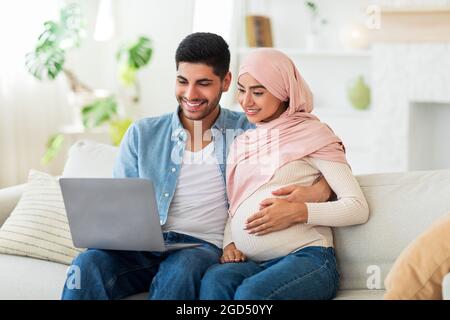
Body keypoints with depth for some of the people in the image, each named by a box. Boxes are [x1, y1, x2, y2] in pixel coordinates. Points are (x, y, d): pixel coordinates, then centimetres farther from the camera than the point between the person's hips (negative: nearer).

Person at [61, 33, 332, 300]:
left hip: (206, 247, -2)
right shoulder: (142, 135, 14)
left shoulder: (249, 131, 9)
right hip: (145, 248, 2)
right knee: (88, 263, -31)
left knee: (182, 269, -38)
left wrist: (318, 190, -13)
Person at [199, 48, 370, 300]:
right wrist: (229, 244, 4)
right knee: (214, 280, -32)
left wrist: (298, 212, -14)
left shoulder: (311, 133, 5)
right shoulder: (242, 142, 22)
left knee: (251, 292, -36)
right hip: (251, 263, 4)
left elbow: (358, 207, -2)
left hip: (307, 256, -4)